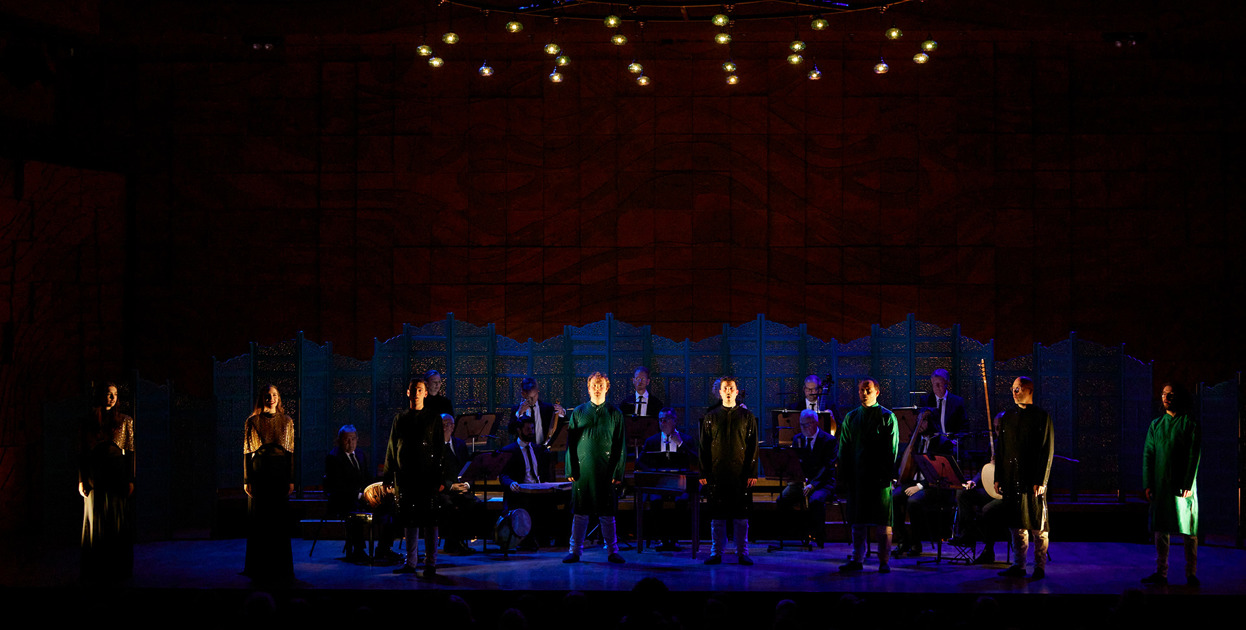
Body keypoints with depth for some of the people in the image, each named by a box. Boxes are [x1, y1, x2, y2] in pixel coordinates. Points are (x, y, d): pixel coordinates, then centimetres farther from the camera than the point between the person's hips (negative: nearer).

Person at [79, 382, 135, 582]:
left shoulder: (125, 421, 7)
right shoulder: (88, 422, 8)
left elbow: (131, 452, 4)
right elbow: (81, 453, 7)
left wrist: (130, 480, -3)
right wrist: (81, 480, 0)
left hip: (118, 475, 0)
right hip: (95, 477, 0)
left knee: (118, 521, -1)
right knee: (96, 521, 2)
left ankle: (118, 570, 5)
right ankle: (95, 571, 8)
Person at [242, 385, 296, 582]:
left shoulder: (287, 422, 9)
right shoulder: (252, 422, 6)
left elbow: (291, 451, 7)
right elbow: (247, 451, 4)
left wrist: (291, 479, 0)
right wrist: (247, 480, -3)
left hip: (280, 471, 1)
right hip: (259, 471, -1)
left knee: (280, 519, 1)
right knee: (259, 519, 0)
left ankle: (280, 566, 8)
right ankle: (259, 567, 6)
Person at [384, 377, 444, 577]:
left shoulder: (433, 417, 4)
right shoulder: (400, 419, 13)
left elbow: (440, 448, 0)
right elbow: (391, 449, 14)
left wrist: (440, 478, -7)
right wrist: (388, 477, 8)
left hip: (428, 476, -3)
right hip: (405, 476, 3)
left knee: (430, 519, -4)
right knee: (409, 519, 7)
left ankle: (430, 563, 1)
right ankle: (411, 562, 14)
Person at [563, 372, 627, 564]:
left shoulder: (615, 414, 6)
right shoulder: (578, 412, 8)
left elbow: (620, 445, 5)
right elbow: (571, 443, 7)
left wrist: (618, 472, -2)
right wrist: (571, 469, -1)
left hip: (606, 470, -1)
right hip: (583, 469, 1)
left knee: (607, 513, 1)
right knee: (580, 512, 2)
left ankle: (613, 551, 8)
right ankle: (575, 551, 9)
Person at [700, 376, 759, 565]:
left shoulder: (747, 416, 6)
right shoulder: (710, 417, 8)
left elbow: (753, 447, 4)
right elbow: (704, 448, 8)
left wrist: (752, 473, -4)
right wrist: (704, 473, 0)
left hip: (740, 474, -1)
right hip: (717, 473, 1)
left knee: (741, 515, 1)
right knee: (717, 516, 3)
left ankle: (742, 553, 7)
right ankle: (716, 553, 9)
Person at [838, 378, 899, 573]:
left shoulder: (887, 417, 2)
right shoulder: (851, 418, 13)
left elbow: (892, 448, -3)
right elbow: (844, 449, 11)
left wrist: (888, 474, -12)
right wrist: (843, 478, 3)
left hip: (880, 476, -4)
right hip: (857, 475, 4)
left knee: (883, 521, -1)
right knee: (858, 520, 6)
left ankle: (884, 561, 3)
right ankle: (857, 559, 10)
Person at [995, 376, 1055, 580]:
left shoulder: (1042, 417, -3)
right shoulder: (1007, 417, 13)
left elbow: (1048, 451, -6)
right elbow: (1000, 449, 15)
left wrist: (1041, 481, -12)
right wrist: (998, 478, 8)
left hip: (1033, 481, -5)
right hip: (1012, 479, 5)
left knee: (1037, 525, 1)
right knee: (1017, 525, 8)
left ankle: (1040, 567, 8)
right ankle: (1019, 565, 14)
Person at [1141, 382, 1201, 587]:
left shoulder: (1190, 424, 1)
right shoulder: (1156, 424, 13)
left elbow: (1194, 455, -4)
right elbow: (1148, 454, 11)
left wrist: (1188, 484, -11)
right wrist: (1148, 484, 2)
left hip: (1183, 486, -4)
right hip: (1160, 485, 4)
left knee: (1189, 530, -3)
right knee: (1161, 530, 4)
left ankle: (1191, 574, 1)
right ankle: (1161, 573, 8)